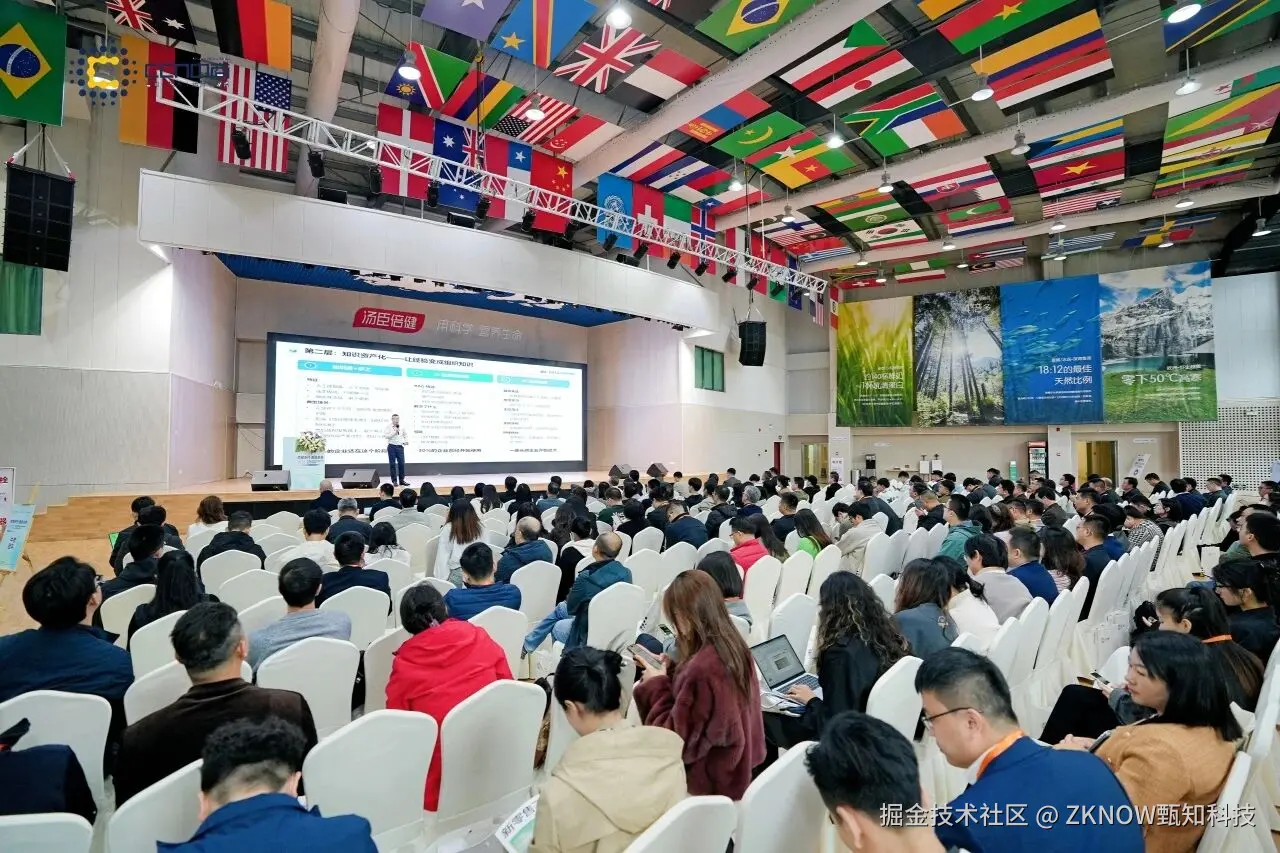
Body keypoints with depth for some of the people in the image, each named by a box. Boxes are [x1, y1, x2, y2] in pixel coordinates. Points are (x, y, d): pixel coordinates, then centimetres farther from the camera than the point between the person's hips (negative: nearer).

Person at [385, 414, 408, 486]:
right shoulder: (388, 427, -3)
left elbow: (406, 435, 24)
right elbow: (385, 436, -14)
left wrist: (406, 441, 9)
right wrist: (394, 432, -18)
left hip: (400, 447, 3)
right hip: (392, 447, -3)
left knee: (401, 463, 2)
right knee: (392, 464, 2)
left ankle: (401, 480, 11)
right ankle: (394, 481, 9)